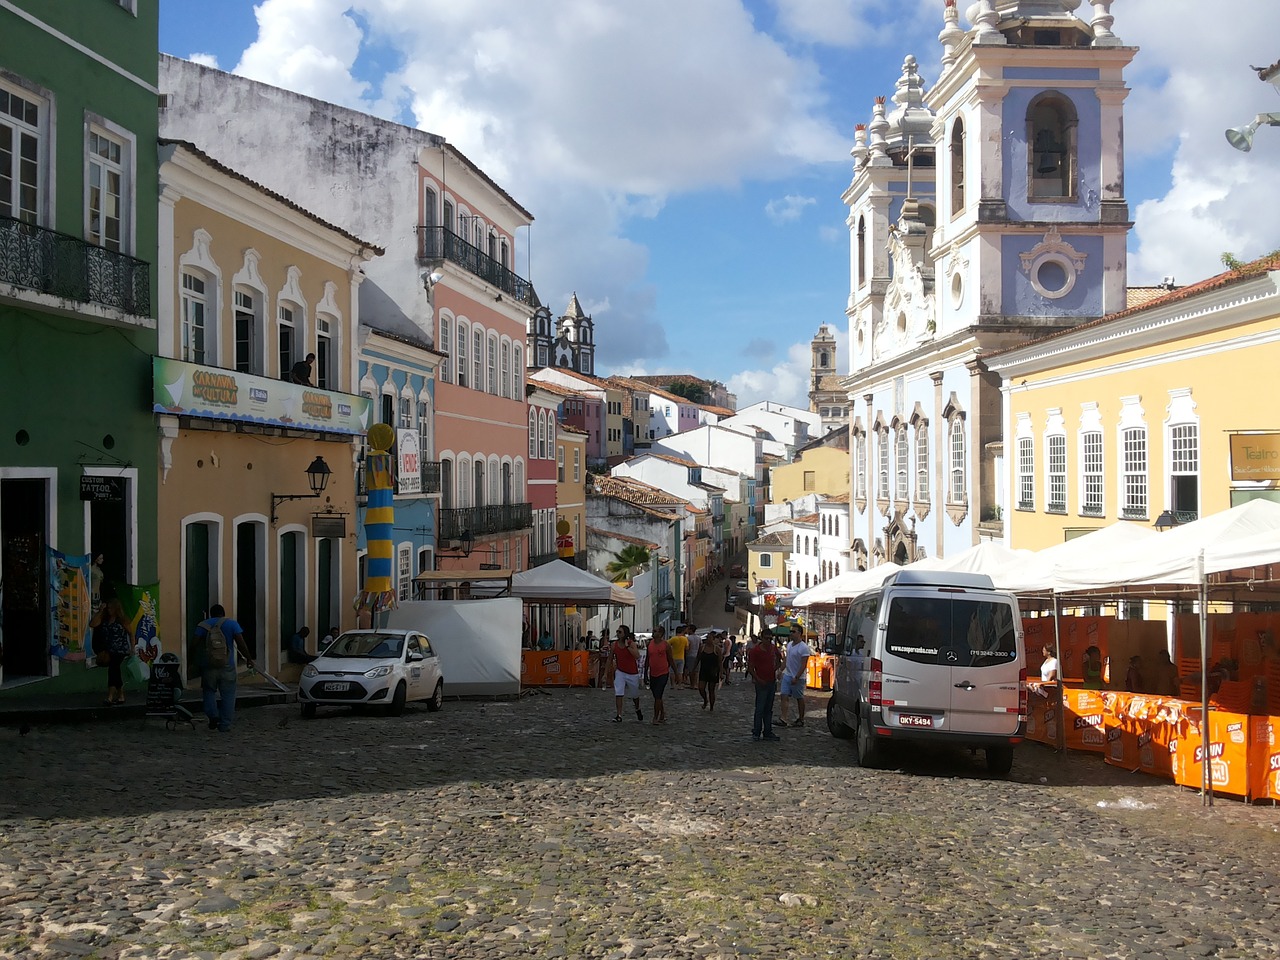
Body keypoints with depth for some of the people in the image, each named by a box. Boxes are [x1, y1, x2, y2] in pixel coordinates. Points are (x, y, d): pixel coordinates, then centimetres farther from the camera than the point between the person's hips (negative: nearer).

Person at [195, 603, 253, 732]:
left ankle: (213, 716, -3)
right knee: (228, 695, 6)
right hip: (227, 666, -1)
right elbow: (240, 643, -6)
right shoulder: (231, 624, 1)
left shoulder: (203, 625, 5)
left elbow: (196, 645, -3)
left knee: (209, 691, 17)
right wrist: (248, 658, 3)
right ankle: (225, 724, 4)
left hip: (208, 665, 1)